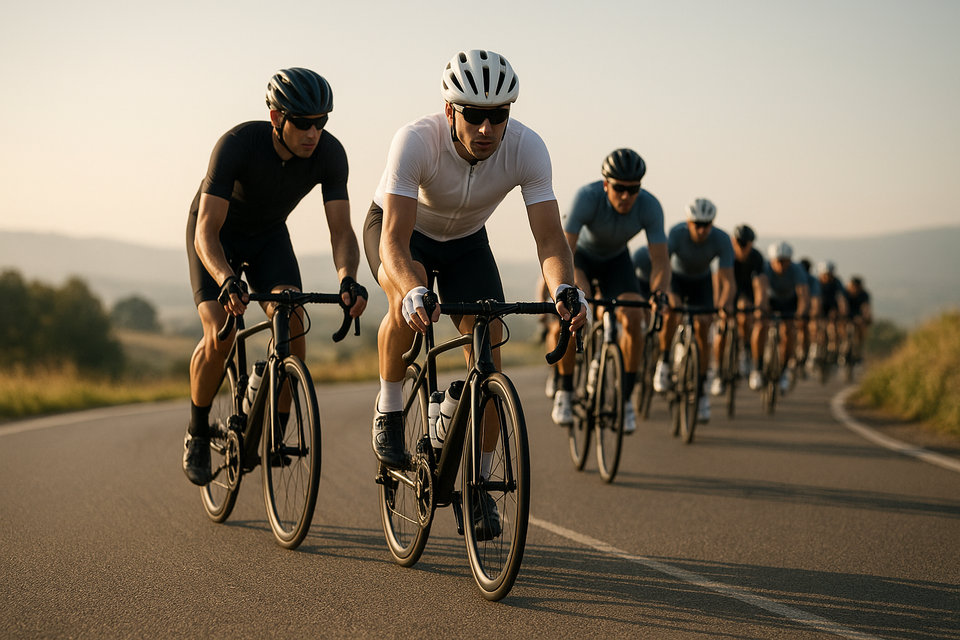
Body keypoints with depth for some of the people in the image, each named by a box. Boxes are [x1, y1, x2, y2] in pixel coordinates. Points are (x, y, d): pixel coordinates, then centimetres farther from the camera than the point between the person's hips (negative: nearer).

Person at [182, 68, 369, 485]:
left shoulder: (329, 153, -25)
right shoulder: (238, 143, -35)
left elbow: (341, 229, -27)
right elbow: (207, 230, -39)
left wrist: (348, 279, -48)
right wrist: (226, 281, -58)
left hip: (269, 235, 3)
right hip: (217, 234, -3)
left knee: (292, 320, -23)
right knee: (219, 336, -22)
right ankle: (197, 434, 1)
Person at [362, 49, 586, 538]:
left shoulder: (527, 148, -30)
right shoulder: (415, 141, -38)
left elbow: (549, 236, -34)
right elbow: (395, 239, -44)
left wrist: (562, 288, -55)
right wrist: (413, 293, -64)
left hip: (466, 241, 3)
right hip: (398, 228, -3)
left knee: (489, 347, -13)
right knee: (407, 296, -36)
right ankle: (389, 411, -11)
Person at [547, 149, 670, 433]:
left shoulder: (650, 206, -30)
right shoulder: (587, 197, -37)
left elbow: (660, 260, -28)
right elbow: (564, 252, -40)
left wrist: (658, 294, -47)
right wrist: (579, 287, -56)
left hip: (616, 260, 2)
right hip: (581, 254, -2)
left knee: (633, 319, -21)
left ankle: (625, 399, -7)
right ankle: (565, 391, -4)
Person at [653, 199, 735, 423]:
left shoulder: (721, 240, -31)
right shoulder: (676, 234, -35)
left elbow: (727, 279, -34)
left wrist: (725, 304, -53)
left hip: (701, 281, 1)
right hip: (676, 277, -1)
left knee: (703, 330, -11)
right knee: (671, 313, -32)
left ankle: (701, 391, 1)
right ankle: (664, 360, -8)